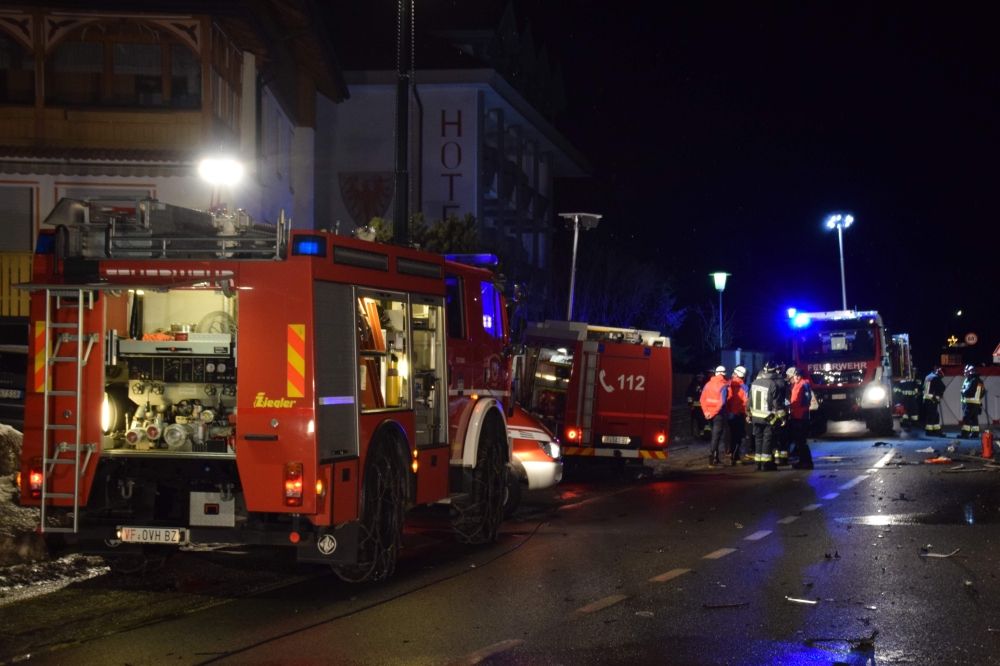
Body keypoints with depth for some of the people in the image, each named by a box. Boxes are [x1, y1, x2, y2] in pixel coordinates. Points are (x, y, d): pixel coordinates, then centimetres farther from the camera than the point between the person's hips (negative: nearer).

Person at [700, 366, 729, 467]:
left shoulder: (708, 384, 5)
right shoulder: (723, 386, -10)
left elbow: (702, 399, -1)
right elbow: (722, 402, -19)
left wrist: (706, 411, -4)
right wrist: (714, 412, -15)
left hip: (709, 414, 5)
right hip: (719, 414, -5)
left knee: (714, 435, 19)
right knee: (716, 436, -3)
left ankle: (715, 457, 25)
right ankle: (712, 458, -11)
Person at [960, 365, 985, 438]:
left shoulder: (972, 381, -16)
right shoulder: (980, 381, 13)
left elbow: (967, 391, -20)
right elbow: (983, 391, 19)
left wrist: (963, 391, 0)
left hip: (970, 403, -9)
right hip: (978, 403, 9)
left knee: (966, 418, -11)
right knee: (974, 418, 13)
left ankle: (965, 433, -16)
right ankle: (975, 433, 15)